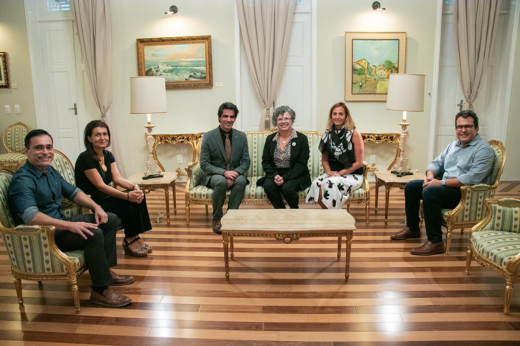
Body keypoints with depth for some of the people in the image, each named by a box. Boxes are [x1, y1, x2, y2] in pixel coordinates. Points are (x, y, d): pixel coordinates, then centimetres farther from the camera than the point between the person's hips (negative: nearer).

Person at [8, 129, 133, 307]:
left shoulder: (51, 171, 9)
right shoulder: (22, 180, -21)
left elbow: (73, 192, 18)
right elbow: (31, 217, -35)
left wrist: (96, 207, 1)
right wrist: (70, 226, -42)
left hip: (60, 223, 10)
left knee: (110, 220, 7)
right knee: (94, 233, -30)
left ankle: (105, 270, 9)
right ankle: (100, 290, -18)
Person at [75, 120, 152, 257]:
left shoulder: (108, 155, 8)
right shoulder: (85, 158, -17)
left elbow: (117, 178, -1)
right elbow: (100, 185, -23)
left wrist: (134, 187, -21)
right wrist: (126, 196, -31)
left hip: (106, 197, 8)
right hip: (90, 203, -7)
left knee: (138, 195, -14)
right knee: (130, 202, -23)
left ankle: (134, 237, -10)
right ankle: (129, 240, -8)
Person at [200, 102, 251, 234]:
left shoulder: (241, 136, 1)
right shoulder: (208, 137, -6)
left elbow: (246, 162, 4)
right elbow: (204, 165, -8)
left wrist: (235, 173, -18)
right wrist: (224, 173, -23)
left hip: (235, 174, 2)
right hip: (215, 175, -2)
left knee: (242, 181, -33)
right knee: (221, 182, -36)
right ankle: (217, 219, -15)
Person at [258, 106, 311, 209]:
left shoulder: (302, 138, 1)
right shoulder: (270, 139, 11)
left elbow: (302, 164, -6)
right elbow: (265, 161, 8)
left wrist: (285, 177, -18)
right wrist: (274, 175, -12)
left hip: (294, 176, -2)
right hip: (275, 175, 3)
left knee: (287, 188, -33)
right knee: (268, 186, -29)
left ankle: (295, 211, -2)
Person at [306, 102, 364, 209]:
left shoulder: (354, 134, -5)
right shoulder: (328, 134, 9)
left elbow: (359, 163, -6)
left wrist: (340, 173, -13)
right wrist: (329, 172, -5)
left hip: (352, 175, -4)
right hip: (333, 173, 4)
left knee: (330, 184, -34)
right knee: (316, 183, -28)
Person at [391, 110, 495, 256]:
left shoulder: (484, 150, -11)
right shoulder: (453, 145, 15)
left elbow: (472, 178, -23)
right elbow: (437, 163, 19)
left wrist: (442, 182, -23)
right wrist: (430, 176, -5)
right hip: (446, 186, 9)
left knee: (430, 192, -32)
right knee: (411, 186, 1)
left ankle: (435, 242, -26)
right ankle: (412, 228, 14)